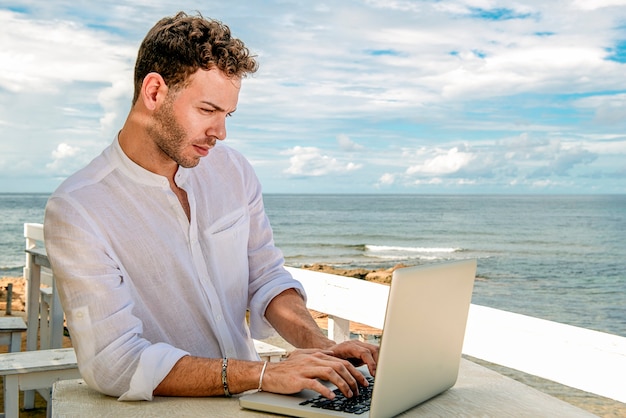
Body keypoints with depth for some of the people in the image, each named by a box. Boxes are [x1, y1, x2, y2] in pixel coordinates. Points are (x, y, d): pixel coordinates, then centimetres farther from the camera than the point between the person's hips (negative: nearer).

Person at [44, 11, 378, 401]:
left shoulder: (233, 170, 4)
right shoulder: (77, 210, -14)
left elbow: (267, 278, 8)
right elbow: (114, 363, -20)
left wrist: (321, 346, -10)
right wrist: (263, 374, -27)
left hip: (244, 401, 4)